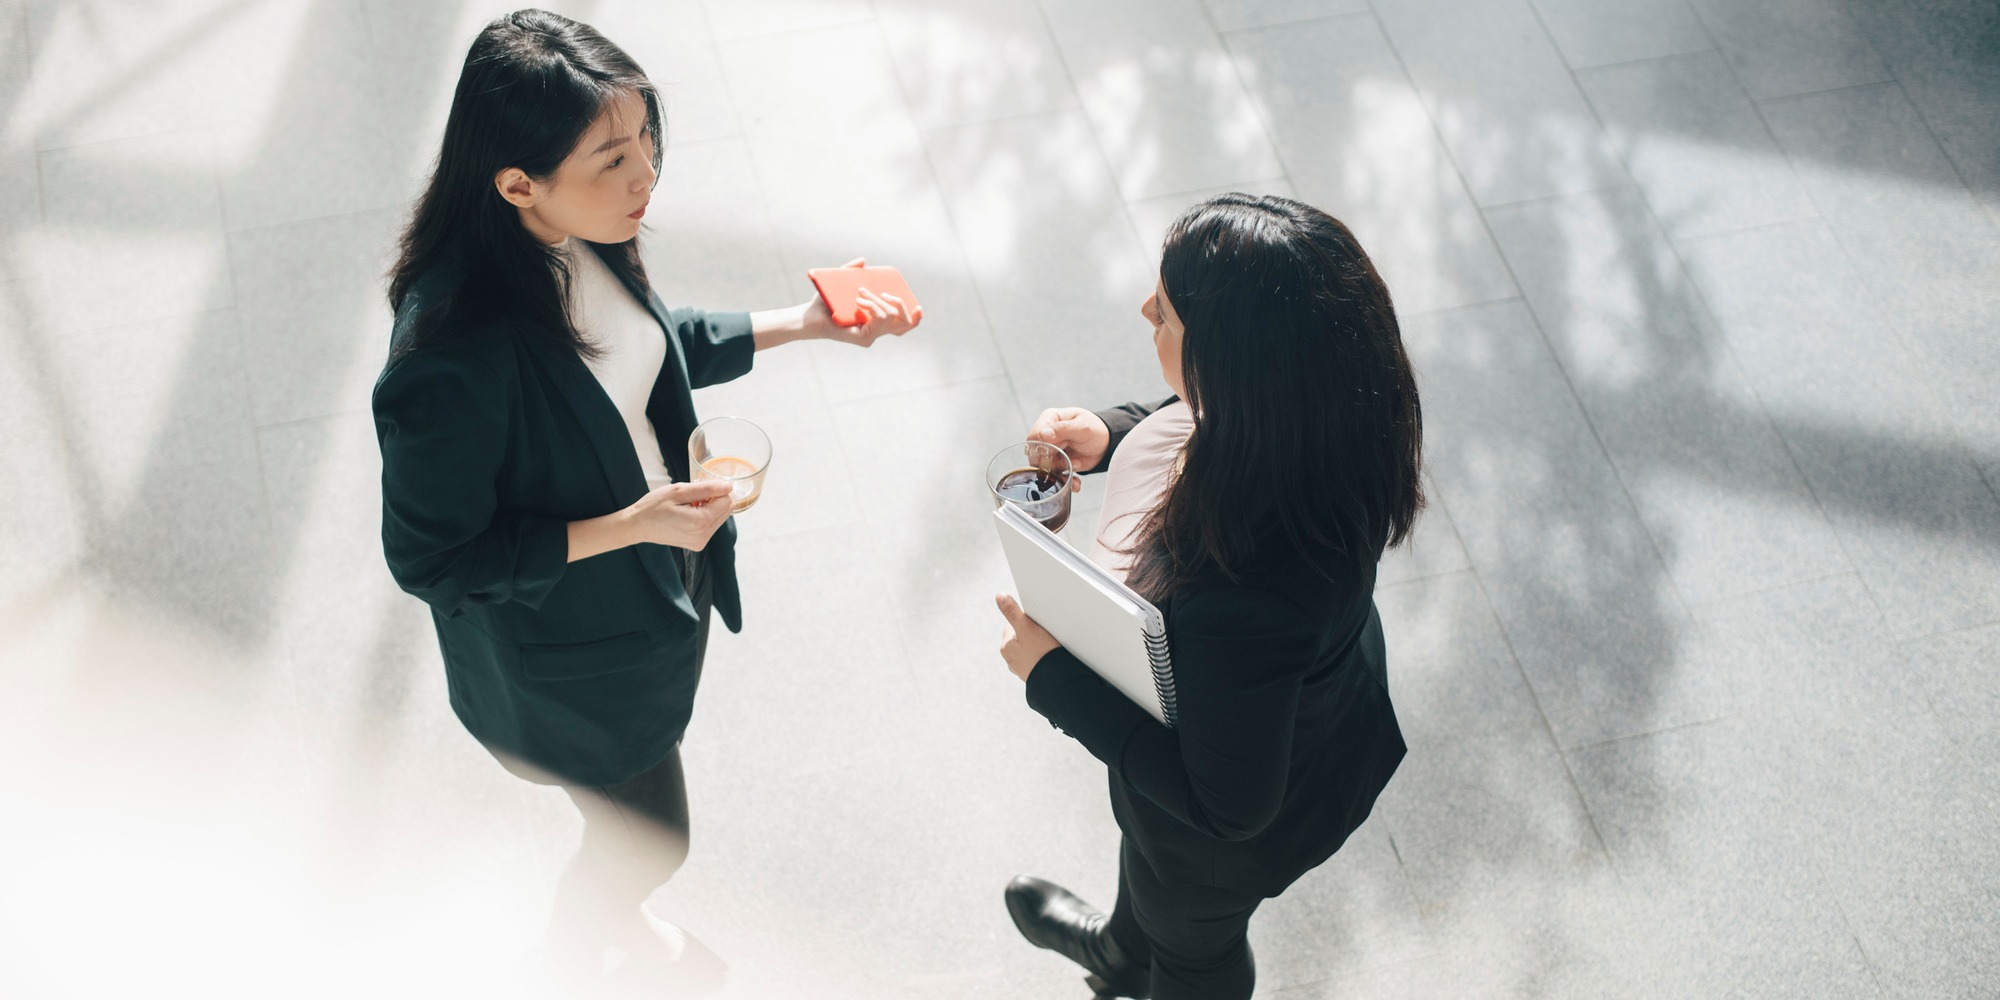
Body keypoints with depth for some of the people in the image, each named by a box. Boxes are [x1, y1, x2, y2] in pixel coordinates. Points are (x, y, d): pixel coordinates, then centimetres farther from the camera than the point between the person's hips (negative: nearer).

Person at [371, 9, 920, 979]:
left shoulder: (584, 239, -18)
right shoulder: (453, 355, -42)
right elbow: (431, 558, -28)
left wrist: (802, 323, -3)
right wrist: (628, 527, -32)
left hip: (658, 574, 7)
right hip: (567, 655, -7)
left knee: (641, 790, 33)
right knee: (647, 837, 20)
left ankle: (608, 905, 67)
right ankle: (577, 947, 55)